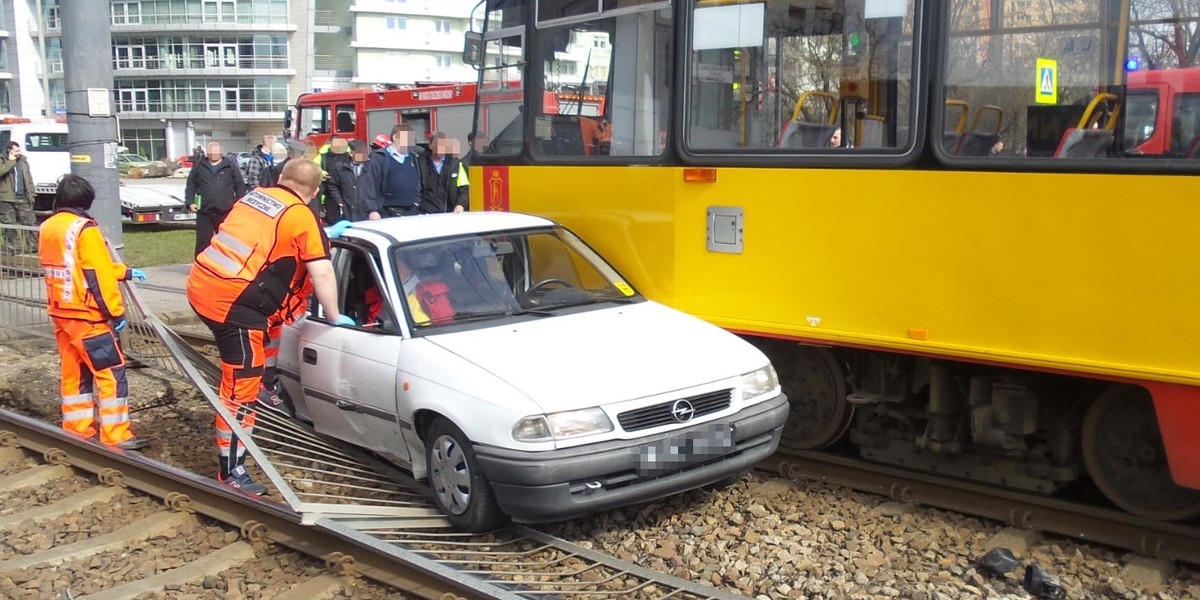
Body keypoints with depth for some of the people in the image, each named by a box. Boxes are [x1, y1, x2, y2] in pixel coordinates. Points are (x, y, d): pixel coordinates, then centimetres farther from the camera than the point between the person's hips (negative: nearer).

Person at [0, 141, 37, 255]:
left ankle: (33, 246, 1)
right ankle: (11, 249, 8)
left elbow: (29, 179, 16)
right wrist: (11, 161, -12)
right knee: (9, 226, 1)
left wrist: (31, 194, 7)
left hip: (23, 199, 3)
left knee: (31, 222, -2)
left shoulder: (23, 161, 16)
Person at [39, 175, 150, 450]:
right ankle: (115, 436, -4)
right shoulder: (84, 229, -16)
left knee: (74, 372, 14)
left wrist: (124, 272, 22)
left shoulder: (48, 228, 9)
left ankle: (77, 430, 20)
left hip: (60, 313, 8)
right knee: (111, 372, -4)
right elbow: (98, 276, -18)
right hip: (86, 315, -8)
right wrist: (116, 312, -12)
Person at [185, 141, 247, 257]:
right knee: (203, 241, 4)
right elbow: (191, 185, 11)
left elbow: (240, 186, 4)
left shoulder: (230, 166, 4)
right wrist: (191, 202, 0)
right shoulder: (199, 167, 8)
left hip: (225, 212, -1)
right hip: (204, 212, 1)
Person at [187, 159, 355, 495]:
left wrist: (325, 236, 39)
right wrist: (335, 317, 4)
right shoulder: (302, 216, -6)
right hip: (231, 300, -8)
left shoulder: (256, 195, 17)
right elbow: (322, 273, -9)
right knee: (241, 385, -3)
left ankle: (264, 384, 36)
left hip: (201, 284, 8)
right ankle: (231, 472, 2)